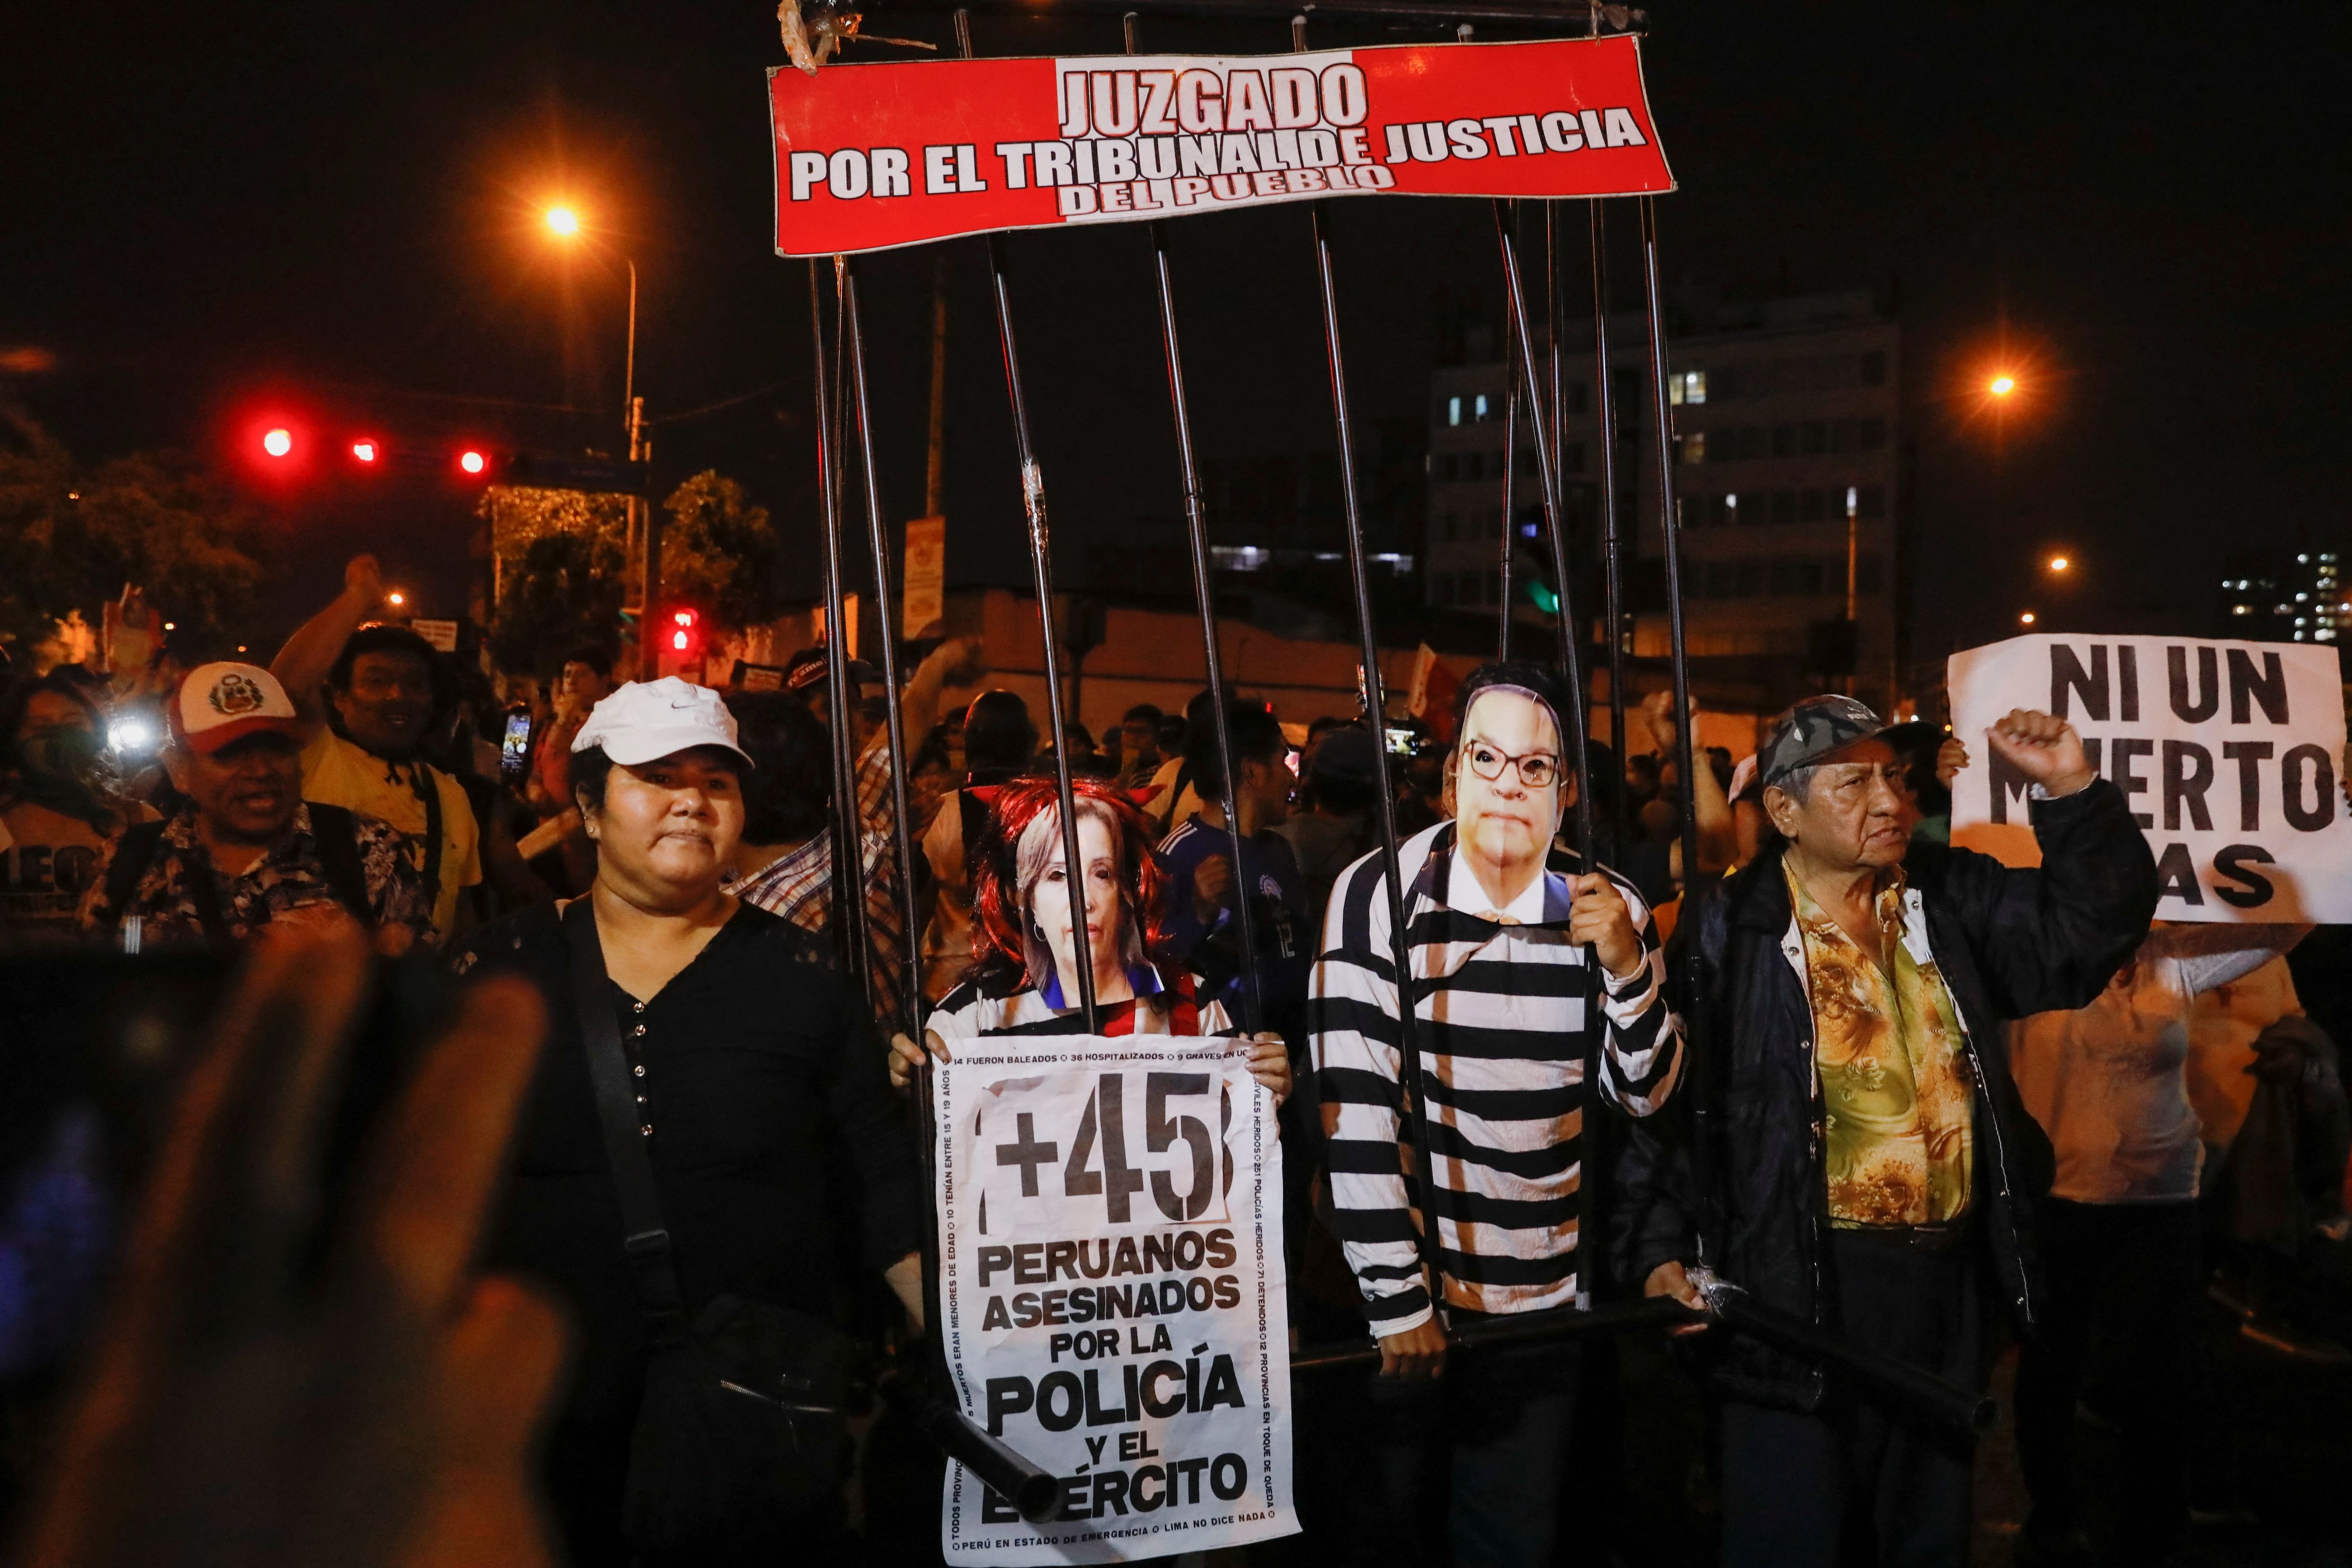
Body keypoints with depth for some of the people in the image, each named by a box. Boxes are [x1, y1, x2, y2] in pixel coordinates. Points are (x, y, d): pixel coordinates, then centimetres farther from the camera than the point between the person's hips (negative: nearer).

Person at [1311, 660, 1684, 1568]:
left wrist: (1627, 966, -19)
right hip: (1410, 1295, -3)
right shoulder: (1380, 897, -14)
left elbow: (1646, 1094, -1)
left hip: (1547, 1294, 3)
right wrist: (1397, 1299, -18)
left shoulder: (1607, 908, -2)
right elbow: (1356, 1110, -17)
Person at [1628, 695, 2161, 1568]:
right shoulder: (1728, 931, -10)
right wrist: (1663, 1249, -16)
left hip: (1952, 1279, 5)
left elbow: (2089, 930, 2)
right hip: (1803, 1290, -5)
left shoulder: (1953, 898, 6)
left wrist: (2073, 796, -11)